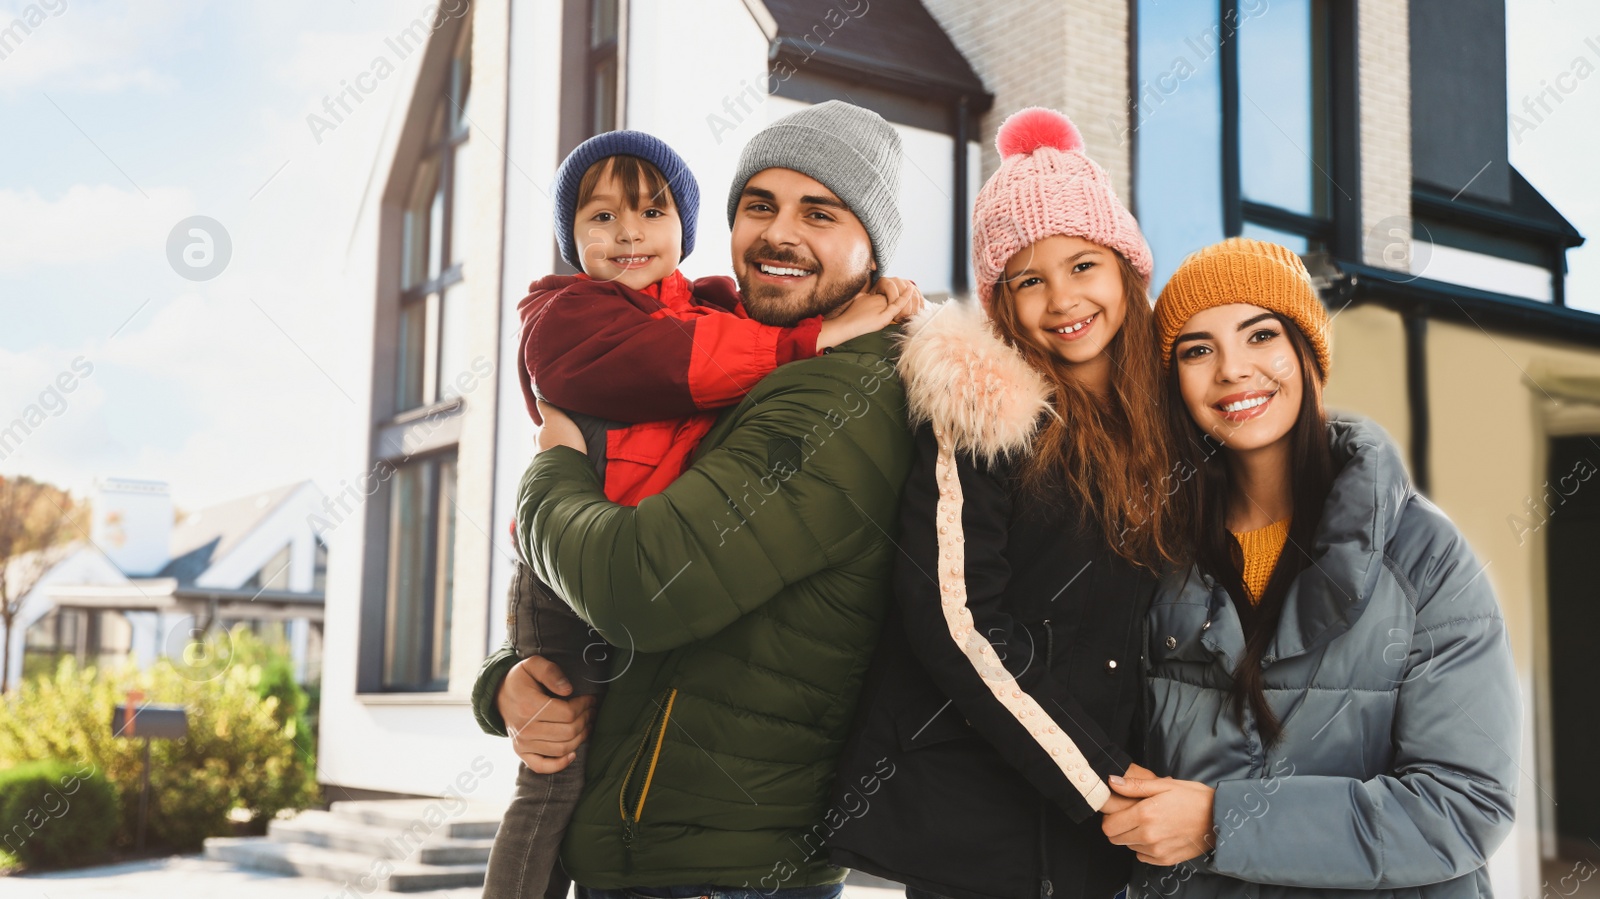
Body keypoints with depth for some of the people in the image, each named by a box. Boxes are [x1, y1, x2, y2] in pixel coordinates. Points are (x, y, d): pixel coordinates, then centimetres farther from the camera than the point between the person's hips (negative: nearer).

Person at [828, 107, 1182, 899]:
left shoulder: (1157, 422, 7)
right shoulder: (980, 410, -10)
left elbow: (1145, 623, 11)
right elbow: (956, 623, -16)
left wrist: (1136, 783, -1)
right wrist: (1105, 779, -14)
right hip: (971, 826, -5)